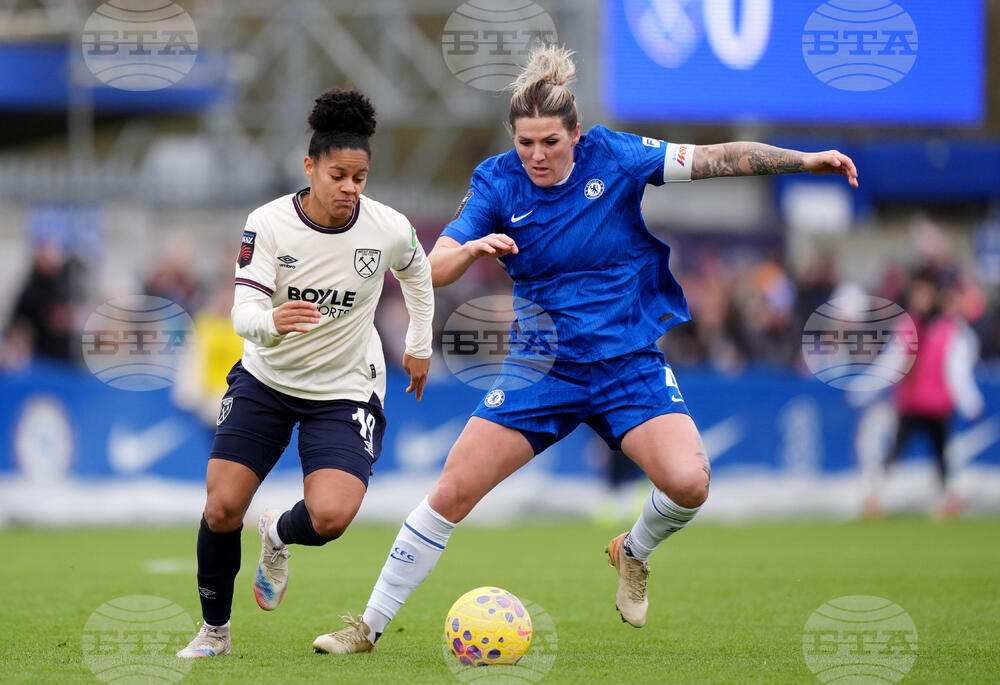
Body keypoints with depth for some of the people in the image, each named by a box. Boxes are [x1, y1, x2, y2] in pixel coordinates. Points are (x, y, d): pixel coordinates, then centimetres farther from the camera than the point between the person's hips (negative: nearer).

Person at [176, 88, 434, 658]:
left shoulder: (389, 229, -13)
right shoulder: (269, 223, -17)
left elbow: (417, 272, 11)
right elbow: (244, 311, -23)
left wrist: (420, 345, 18)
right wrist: (271, 321, -46)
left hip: (345, 391, 0)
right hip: (266, 378, 0)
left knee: (330, 517, -22)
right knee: (222, 508, -8)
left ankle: (278, 535, 17)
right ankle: (214, 631, 17)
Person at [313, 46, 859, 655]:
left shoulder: (615, 157, -8)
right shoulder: (497, 183, -6)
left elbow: (719, 159, -4)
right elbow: (435, 271, -10)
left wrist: (807, 161, -11)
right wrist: (473, 249, -31)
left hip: (631, 364, -1)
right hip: (544, 369, 1)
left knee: (688, 483, -23)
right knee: (453, 492, -5)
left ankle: (634, 553, 12)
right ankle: (369, 626, 9)